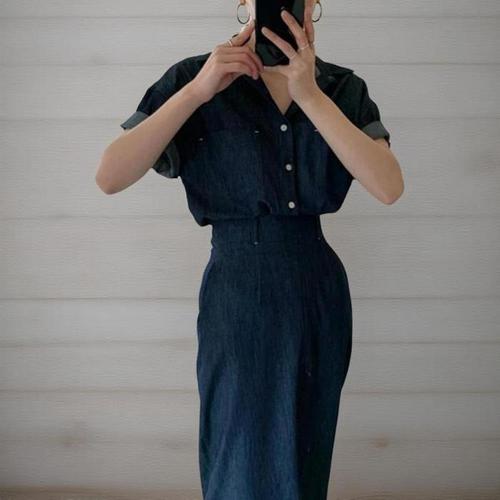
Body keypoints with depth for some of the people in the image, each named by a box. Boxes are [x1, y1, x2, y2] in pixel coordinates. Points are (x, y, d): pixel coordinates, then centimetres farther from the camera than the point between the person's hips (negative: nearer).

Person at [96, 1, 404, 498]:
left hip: (320, 289, 3)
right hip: (238, 290, -3)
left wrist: (309, 94, -23)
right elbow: (110, 176, -16)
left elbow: (389, 187, -16)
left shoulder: (343, 89, 0)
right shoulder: (197, 77, -7)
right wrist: (197, 91, -24)